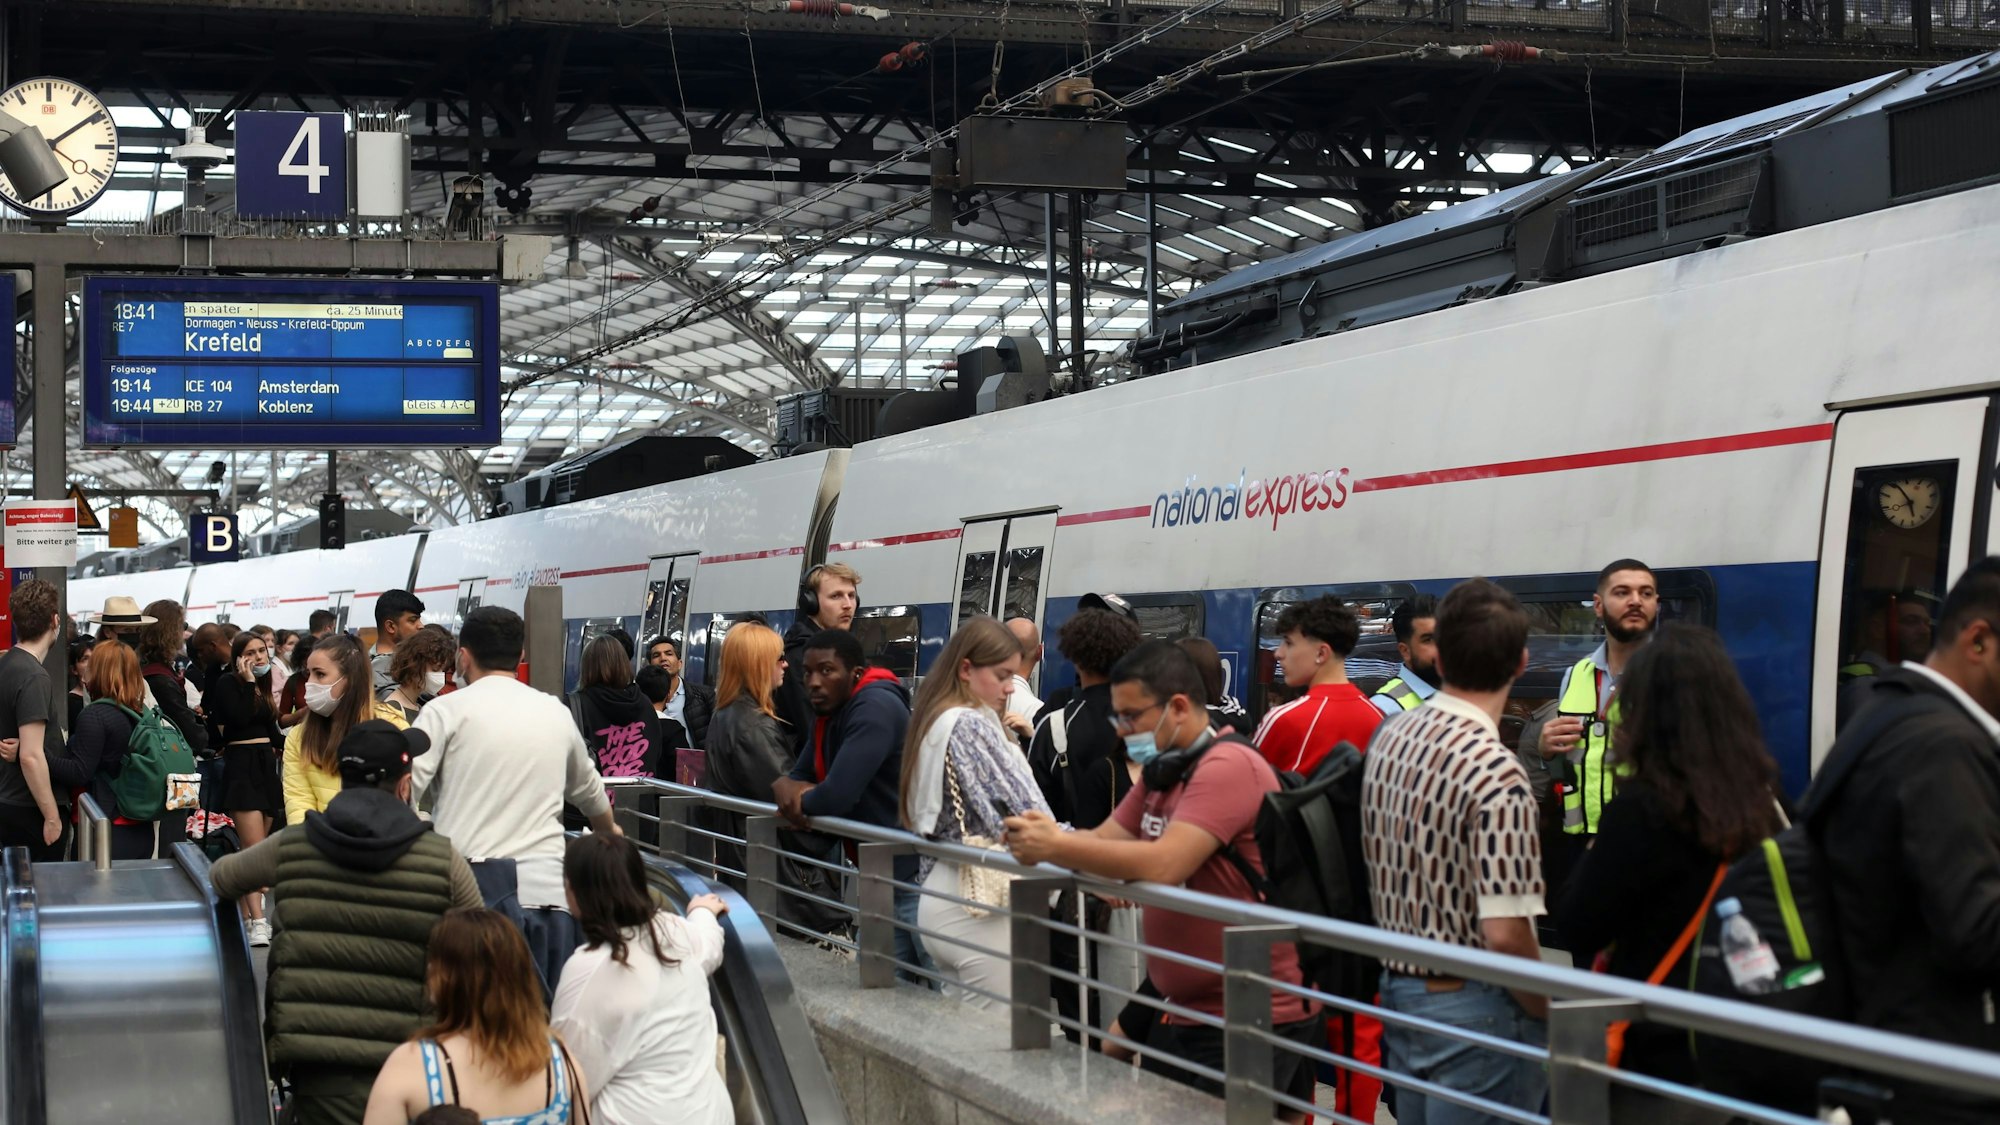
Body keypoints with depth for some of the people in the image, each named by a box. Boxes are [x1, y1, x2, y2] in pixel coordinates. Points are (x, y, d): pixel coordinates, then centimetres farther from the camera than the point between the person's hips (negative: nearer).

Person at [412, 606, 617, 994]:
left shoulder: (447, 711, 1)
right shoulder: (556, 713, 17)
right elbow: (589, 793, 34)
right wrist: (609, 831, 54)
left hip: (472, 889, -4)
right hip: (547, 888, 4)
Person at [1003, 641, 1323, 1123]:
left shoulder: (1229, 767, -19)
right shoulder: (1162, 772, 13)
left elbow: (1163, 864, -29)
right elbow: (1105, 840, 9)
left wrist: (1055, 845, -24)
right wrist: (1042, 841, -11)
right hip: (1182, 1012, 10)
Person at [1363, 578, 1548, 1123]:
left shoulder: (1388, 737, 3)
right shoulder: (1496, 775, -21)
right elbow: (1505, 934, -24)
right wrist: (1547, 1015, -8)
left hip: (1398, 991, 8)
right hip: (1474, 1008, -8)